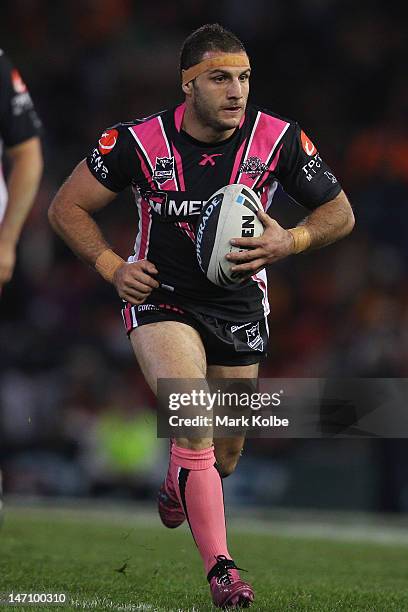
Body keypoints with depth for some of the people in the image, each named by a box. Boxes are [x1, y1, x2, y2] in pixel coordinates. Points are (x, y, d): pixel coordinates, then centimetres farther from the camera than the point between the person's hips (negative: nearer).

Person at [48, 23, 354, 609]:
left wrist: (288, 243, -20)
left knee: (225, 455, 13)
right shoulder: (137, 142, -17)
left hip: (240, 307, 3)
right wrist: (113, 266, -17)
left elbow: (339, 212, -1)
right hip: (160, 298, -3)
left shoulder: (279, 139, -14)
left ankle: (178, 485, 51)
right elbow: (66, 207, -4)